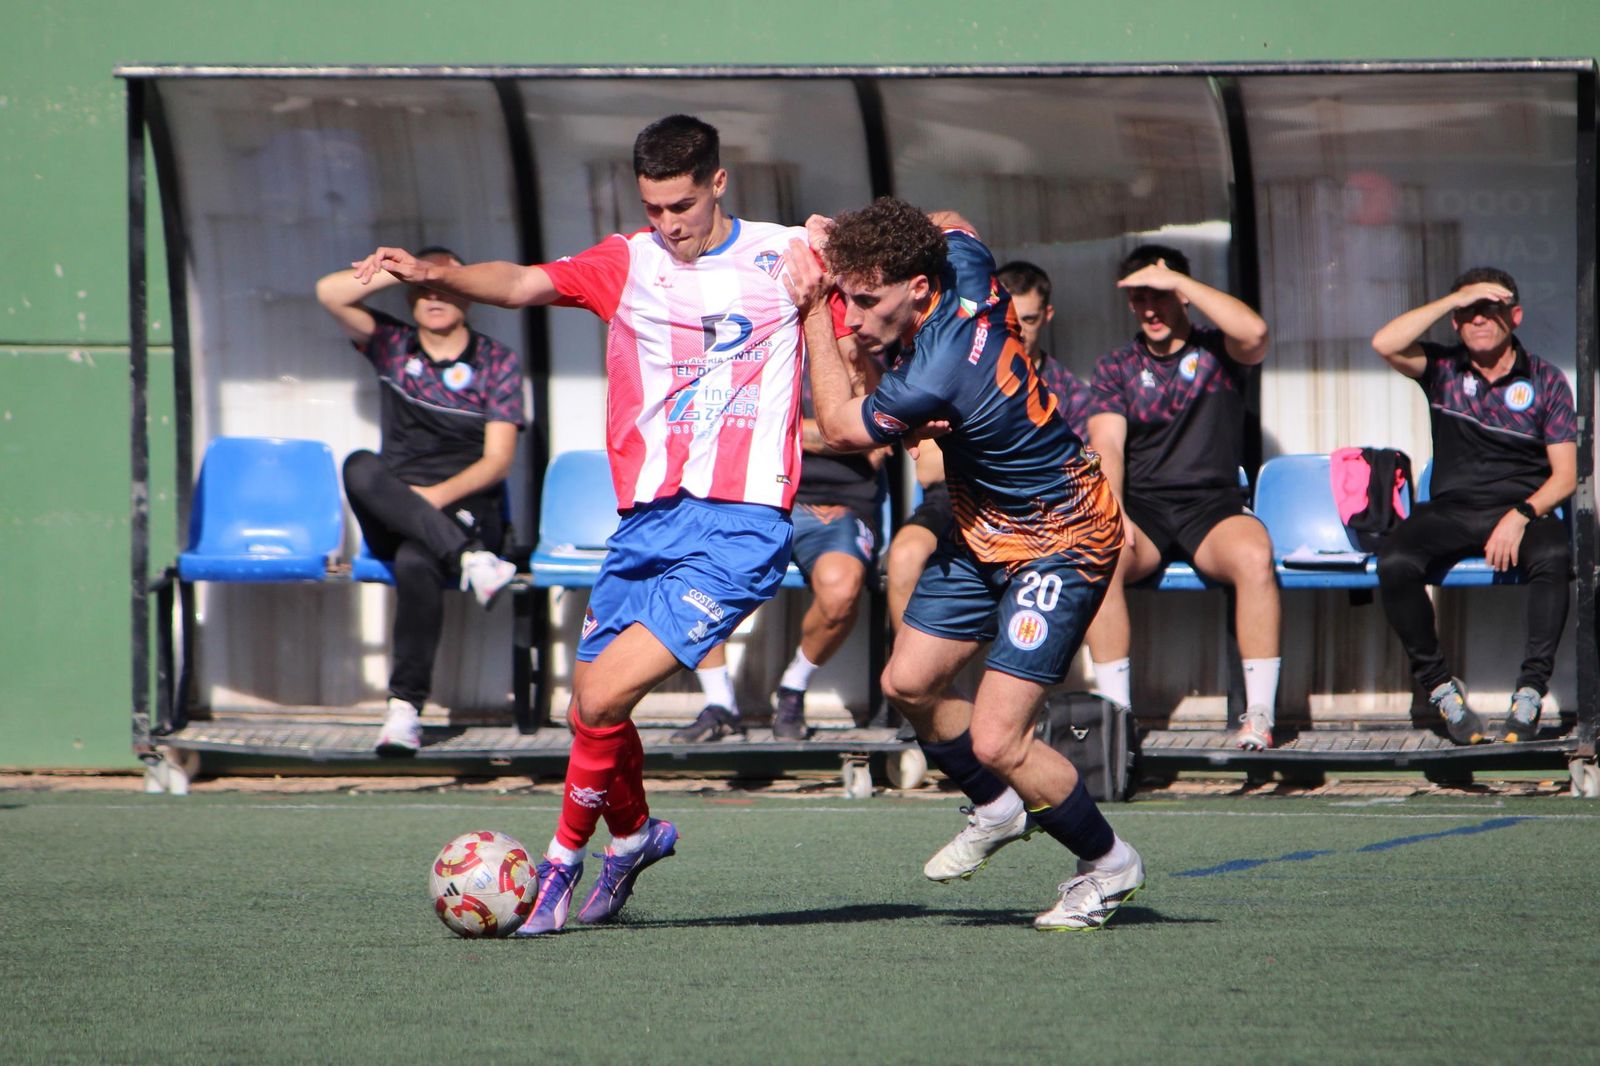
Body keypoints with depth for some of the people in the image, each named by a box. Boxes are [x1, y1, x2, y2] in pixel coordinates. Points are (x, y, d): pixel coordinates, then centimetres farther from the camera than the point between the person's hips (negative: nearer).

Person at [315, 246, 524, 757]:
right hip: (392, 518, 3)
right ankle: (471, 561, -42)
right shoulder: (393, 346, 16)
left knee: (415, 562, -37)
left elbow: (498, 460, -1)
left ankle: (405, 709, -38)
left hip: (466, 508, -3)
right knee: (361, 467, -33)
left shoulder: (496, 361, 8)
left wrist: (439, 495, -17)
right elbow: (330, 292, 1)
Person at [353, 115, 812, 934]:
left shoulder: (786, 258, 5)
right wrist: (434, 274, -27)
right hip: (647, 520, 4)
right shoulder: (627, 265, 8)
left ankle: (565, 859, 5)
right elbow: (524, 283, -8)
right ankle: (632, 832, 40)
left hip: (739, 525, -4)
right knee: (591, 706, 11)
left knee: (603, 699, -15)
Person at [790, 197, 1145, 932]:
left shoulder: (935, 379, -35)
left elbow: (838, 428, -16)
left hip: (1060, 545, -10)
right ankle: (999, 809, 35)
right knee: (909, 682, 11)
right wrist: (845, 239, -1)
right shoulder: (965, 267, -13)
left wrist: (813, 315, -12)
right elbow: (951, 227, 15)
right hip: (985, 533, 10)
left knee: (995, 738, -13)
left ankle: (1108, 863, 10)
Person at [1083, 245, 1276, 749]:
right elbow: (1106, 444, 1)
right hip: (1141, 506, 2)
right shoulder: (1116, 368, 15)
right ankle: (1115, 709, -28)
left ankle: (1260, 712, -31)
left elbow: (1254, 332, -17)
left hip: (1213, 505, -2)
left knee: (1253, 555, -36)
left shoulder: (1216, 350, 8)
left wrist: (1178, 279, -13)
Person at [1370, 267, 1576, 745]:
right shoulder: (1443, 370, 9)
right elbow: (1385, 343, -11)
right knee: (1395, 564, -30)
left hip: (1523, 509, -1)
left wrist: (1521, 517, -17)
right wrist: (1454, 299, -11)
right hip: (1451, 509, 1)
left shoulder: (1545, 380, 7)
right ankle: (1439, 687, -16)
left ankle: (1531, 691, -32)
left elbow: (1564, 475, 2)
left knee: (1553, 558, -37)